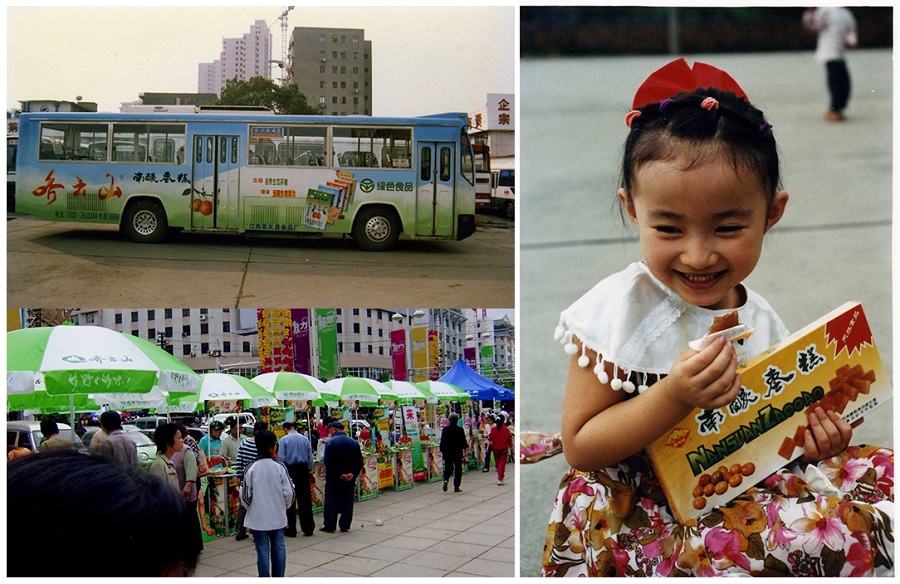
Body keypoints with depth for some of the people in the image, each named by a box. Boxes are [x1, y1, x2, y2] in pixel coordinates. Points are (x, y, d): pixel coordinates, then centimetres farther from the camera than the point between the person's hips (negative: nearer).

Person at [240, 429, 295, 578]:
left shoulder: (251, 469, -10)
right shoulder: (279, 467, -11)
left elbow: (245, 495, -5)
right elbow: (289, 492, -8)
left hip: (258, 517, -1)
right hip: (278, 516, 1)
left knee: (263, 550, 5)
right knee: (278, 548, 13)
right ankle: (279, 577, 20)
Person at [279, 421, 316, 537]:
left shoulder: (284, 440, -7)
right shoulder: (305, 439, 4)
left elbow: (281, 459, -10)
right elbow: (310, 457, 7)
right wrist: (309, 470, 16)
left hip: (290, 470, -3)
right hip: (303, 469, 3)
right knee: (305, 499, 8)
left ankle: (291, 529, 7)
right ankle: (308, 528, 12)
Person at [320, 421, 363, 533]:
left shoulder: (330, 442, -10)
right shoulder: (354, 442, 2)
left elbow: (328, 462, -17)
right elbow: (359, 461, -2)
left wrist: (339, 474, -15)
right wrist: (353, 473, -8)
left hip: (333, 478, -4)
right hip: (350, 479, 4)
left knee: (331, 502, 5)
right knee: (347, 502, 9)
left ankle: (329, 526, 7)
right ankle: (345, 526, 11)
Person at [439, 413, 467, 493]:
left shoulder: (445, 429, -2)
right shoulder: (460, 429, -6)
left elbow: (442, 442, 2)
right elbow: (463, 442, -4)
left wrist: (442, 452, 10)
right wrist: (464, 452, 4)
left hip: (447, 452, 2)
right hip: (458, 452, -2)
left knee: (448, 467, 14)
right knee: (458, 468, 8)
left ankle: (446, 479, -15)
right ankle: (456, 487, 8)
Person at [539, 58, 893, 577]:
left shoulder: (760, 320, 1)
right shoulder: (621, 310, -18)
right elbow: (581, 447, -16)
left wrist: (802, 434, -6)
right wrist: (675, 396, -29)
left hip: (738, 489, 7)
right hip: (640, 509, -6)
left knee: (885, 468, -2)